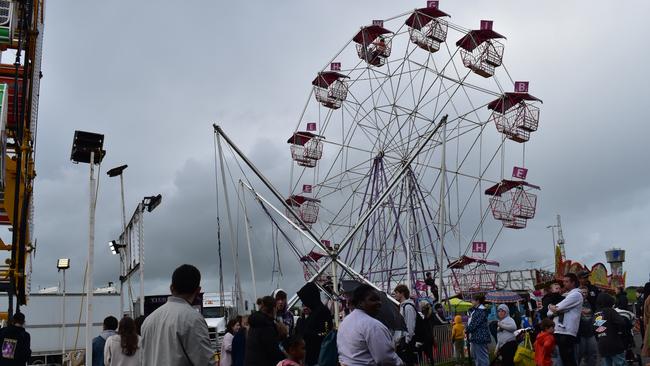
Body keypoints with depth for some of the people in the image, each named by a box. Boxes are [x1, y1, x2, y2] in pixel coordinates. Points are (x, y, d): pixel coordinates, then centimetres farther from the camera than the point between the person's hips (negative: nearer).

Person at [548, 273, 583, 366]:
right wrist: (555, 309, -2)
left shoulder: (576, 294, -6)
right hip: (560, 331, 9)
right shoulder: (568, 295, 22)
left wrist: (551, 307, 6)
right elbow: (549, 313, 18)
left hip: (567, 332, -9)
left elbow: (557, 309, -13)